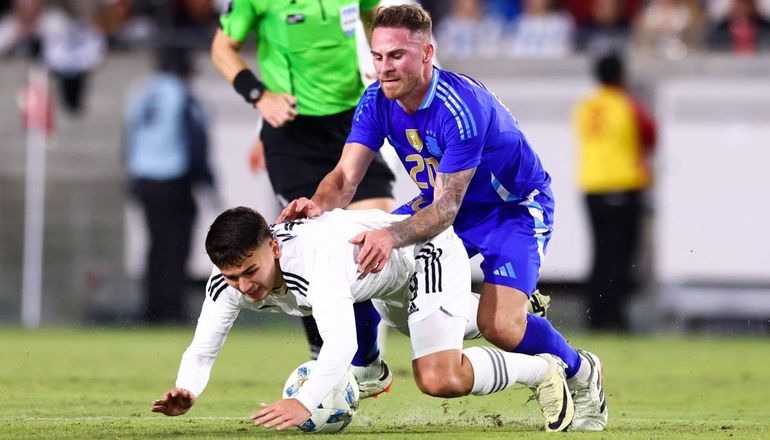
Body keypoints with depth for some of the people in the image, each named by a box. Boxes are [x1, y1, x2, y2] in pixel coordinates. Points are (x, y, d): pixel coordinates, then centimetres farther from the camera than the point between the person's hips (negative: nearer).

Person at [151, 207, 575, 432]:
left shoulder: (314, 255, -47)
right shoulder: (231, 278, -27)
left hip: (429, 253, -8)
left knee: (440, 379, -26)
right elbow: (201, 350, -22)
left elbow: (342, 342, -59)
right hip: (390, 285, 8)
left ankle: (539, 370, 2)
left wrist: (305, 402, -73)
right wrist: (185, 393, -45)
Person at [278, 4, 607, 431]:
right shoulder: (377, 101, -14)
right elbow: (346, 176, -18)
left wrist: (393, 236, -55)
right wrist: (320, 204, -43)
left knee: (500, 326, -23)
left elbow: (446, 208, -36)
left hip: (516, 207, -7)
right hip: (442, 202, 7)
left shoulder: (461, 107, -35)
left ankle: (581, 373, 7)